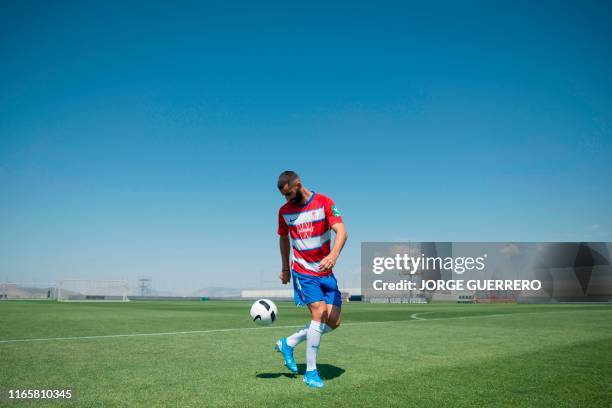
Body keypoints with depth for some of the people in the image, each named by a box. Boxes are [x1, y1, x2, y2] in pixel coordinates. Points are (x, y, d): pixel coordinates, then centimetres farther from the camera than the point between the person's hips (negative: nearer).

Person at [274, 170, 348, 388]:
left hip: (326, 272, 2)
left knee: (334, 322, -1)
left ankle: (288, 344, 18)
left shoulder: (324, 203, -8)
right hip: (303, 272, -1)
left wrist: (333, 255, -37)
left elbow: (341, 232, -19)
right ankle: (310, 372, -5)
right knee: (319, 314, -17)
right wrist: (285, 268, 21)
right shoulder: (284, 211, 1)